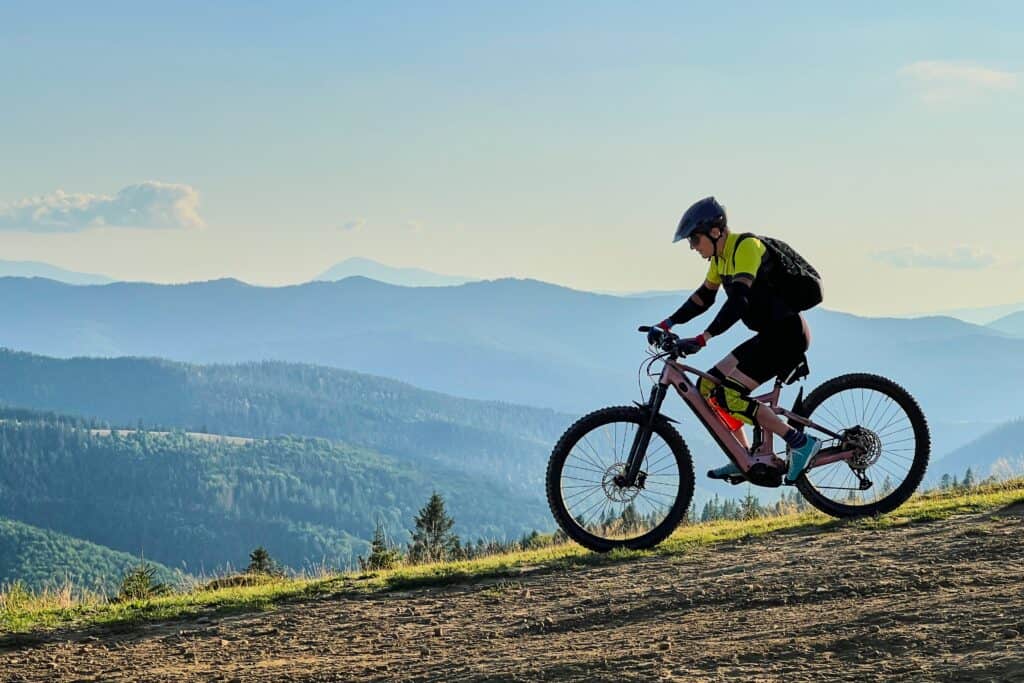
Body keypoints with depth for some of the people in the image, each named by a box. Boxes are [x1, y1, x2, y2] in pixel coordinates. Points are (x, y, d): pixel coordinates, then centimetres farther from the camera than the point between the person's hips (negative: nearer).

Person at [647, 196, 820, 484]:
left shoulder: (746, 247, -18)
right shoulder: (721, 256, 11)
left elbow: (738, 301, -31)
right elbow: (703, 298, 22)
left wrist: (701, 339, -38)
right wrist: (666, 325, 12)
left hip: (788, 334, -10)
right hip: (771, 336, 10)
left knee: (729, 395, -18)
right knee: (710, 385, 7)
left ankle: (800, 442, -14)